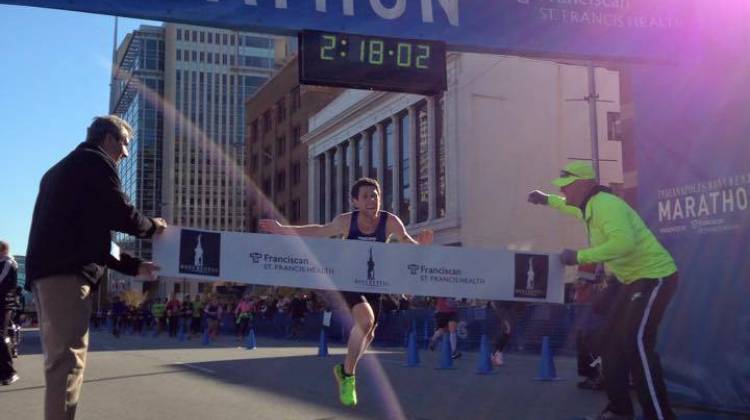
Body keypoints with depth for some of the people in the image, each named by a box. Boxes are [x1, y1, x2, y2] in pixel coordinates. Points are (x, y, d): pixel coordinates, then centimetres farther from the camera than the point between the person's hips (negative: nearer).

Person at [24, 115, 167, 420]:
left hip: (46, 271, 10)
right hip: (66, 273, -10)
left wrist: (134, 266, 27)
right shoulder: (96, 162, 2)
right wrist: (153, 226, 13)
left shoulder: (66, 167, 31)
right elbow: (121, 216, -8)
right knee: (68, 360, -13)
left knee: (61, 360, 12)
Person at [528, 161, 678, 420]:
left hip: (655, 276, -11)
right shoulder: (591, 205, 10)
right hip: (635, 278, 11)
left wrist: (579, 256, -30)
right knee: (613, 342, 11)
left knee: (636, 343, -20)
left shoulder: (605, 204, -21)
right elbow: (576, 207, 38)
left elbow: (624, 242, -37)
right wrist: (548, 200, 32)